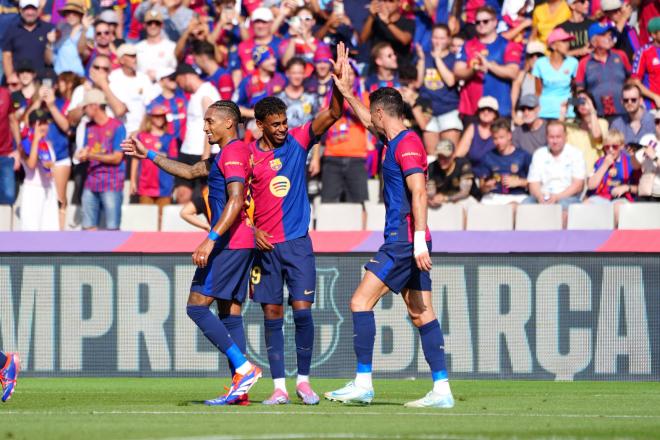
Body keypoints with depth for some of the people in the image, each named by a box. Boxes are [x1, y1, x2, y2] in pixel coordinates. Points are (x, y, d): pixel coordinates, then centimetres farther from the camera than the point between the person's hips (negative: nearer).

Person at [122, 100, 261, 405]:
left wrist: (212, 240, -29)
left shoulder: (233, 152, -12)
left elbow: (236, 200, -23)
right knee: (230, 313, 8)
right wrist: (148, 155, 36)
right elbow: (190, 171, 35)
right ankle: (239, 389, 3)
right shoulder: (224, 155, 21)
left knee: (197, 306, -10)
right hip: (243, 243, 10)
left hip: (228, 243, -10)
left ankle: (244, 369, -16)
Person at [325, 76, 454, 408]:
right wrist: (346, 92, 40)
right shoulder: (397, 141, 17)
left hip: (404, 241, -10)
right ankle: (441, 390, 2)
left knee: (361, 302, -8)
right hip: (404, 243, 10)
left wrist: (419, 241, -27)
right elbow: (367, 121, 38)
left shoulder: (406, 144, -12)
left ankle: (363, 383, -10)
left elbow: (419, 193, -21)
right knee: (421, 315, 6)